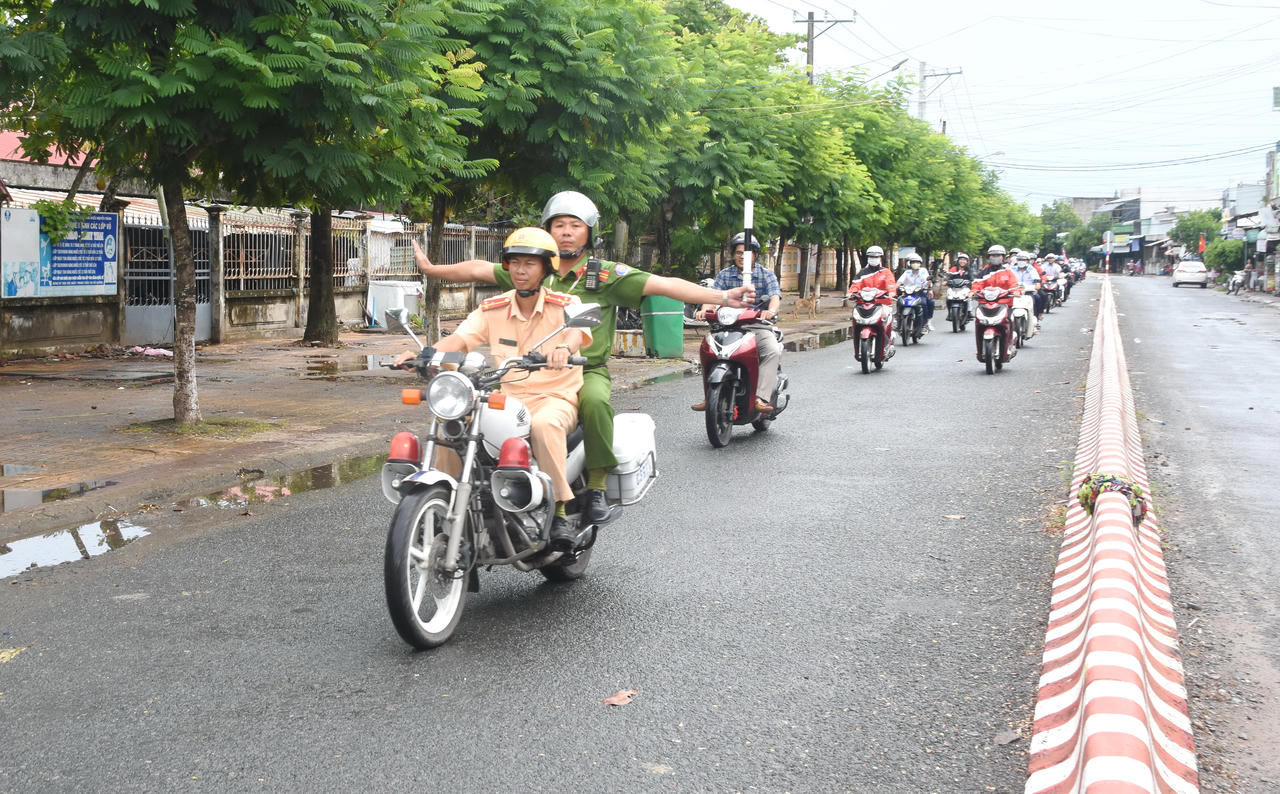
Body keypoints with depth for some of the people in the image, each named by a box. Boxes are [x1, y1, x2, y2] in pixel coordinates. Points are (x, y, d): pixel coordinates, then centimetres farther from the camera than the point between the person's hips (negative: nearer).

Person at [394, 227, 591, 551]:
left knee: (545, 424, -39)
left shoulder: (565, 305, -2)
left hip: (555, 398, -4)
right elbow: (461, 337, -5)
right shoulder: (493, 309, 9)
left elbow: (577, 330, -23)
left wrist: (564, 348, -49)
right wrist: (426, 352, -26)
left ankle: (559, 511, -30)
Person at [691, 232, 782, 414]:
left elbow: (775, 297, -11)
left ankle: (761, 398, -39)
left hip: (759, 326, -2)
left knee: (773, 351, -32)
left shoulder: (766, 274, 4)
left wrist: (771, 311, -35)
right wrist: (705, 309, -28)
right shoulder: (724, 275, 9)